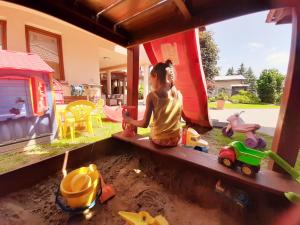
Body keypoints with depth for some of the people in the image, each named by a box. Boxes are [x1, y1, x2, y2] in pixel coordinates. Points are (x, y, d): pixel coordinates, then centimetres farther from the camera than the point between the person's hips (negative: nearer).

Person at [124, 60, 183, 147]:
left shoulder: (152, 96, -15)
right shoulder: (179, 94, -4)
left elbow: (144, 123, -12)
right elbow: (176, 119, 6)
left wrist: (129, 120, 5)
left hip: (159, 139, -3)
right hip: (175, 139, 3)